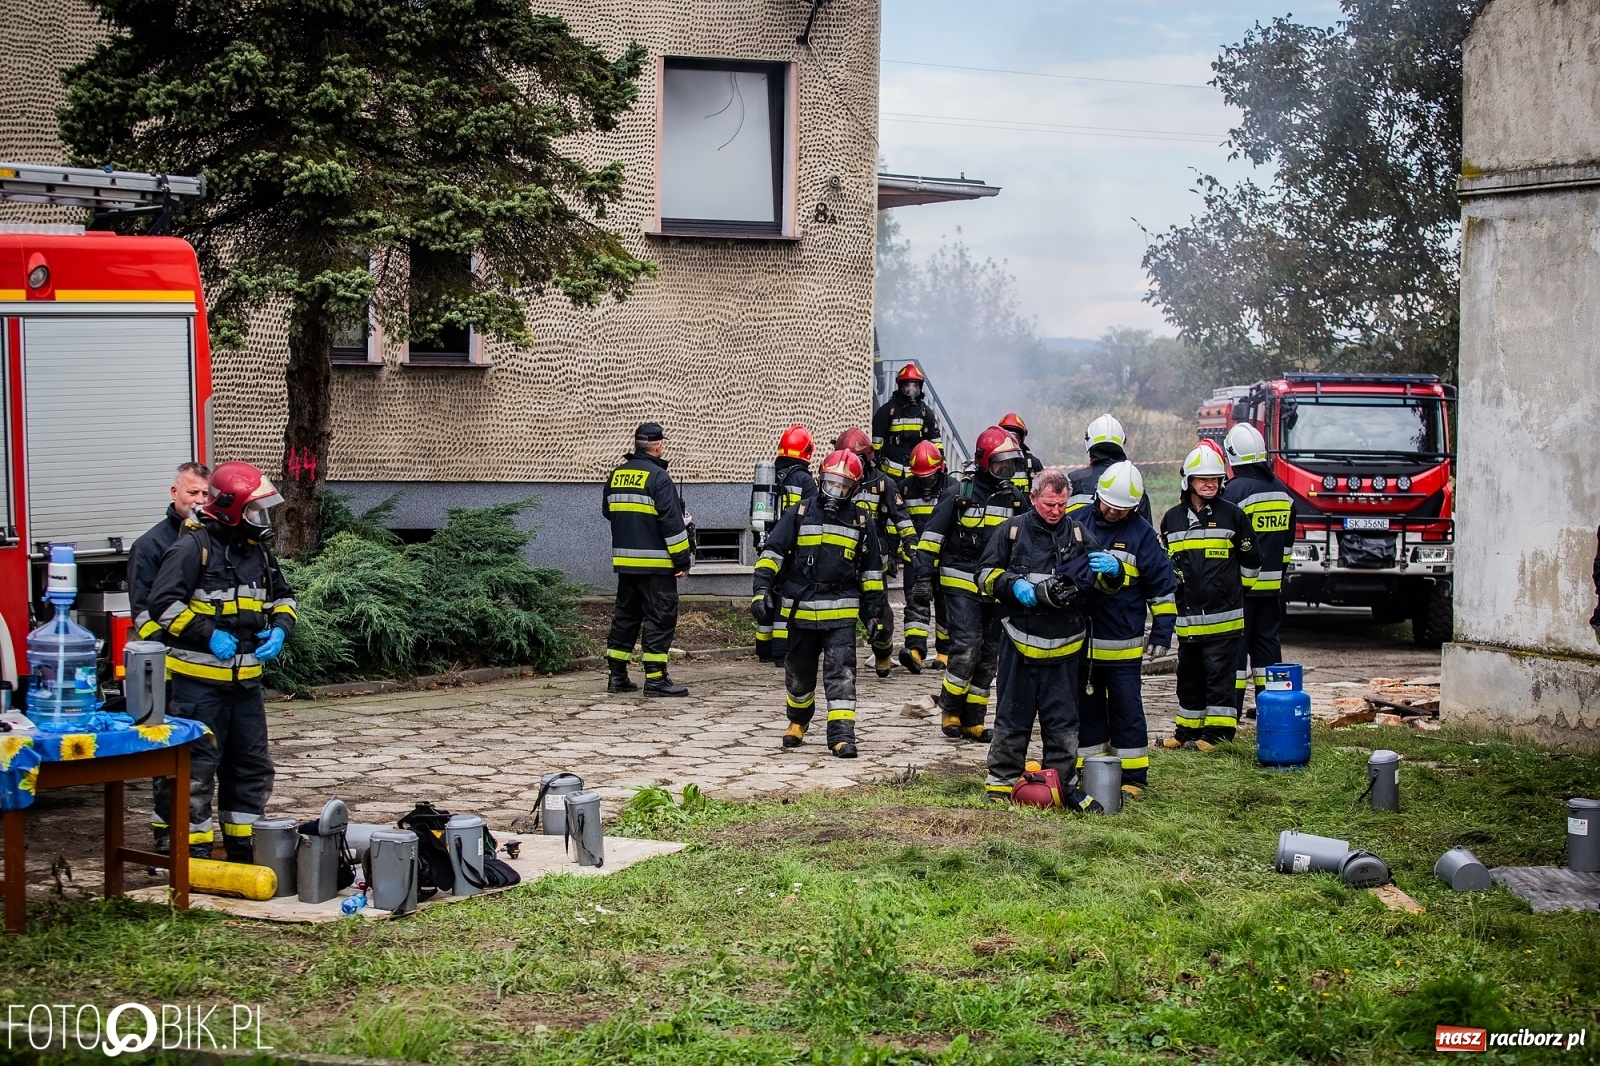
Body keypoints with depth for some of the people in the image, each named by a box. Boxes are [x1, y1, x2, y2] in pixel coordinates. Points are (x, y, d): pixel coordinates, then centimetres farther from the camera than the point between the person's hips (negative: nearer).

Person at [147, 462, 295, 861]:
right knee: (195, 767, -5)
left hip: (245, 678, 8)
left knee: (251, 764, 13)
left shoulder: (257, 550, 12)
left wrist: (280, 628, 3)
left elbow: (282, 596, 23)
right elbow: (163, 602, -17)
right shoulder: (193, 547, -12)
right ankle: (192, 849, 1)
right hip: (198, 678, -8)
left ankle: (243, 844, 23)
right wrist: (208, 634, -20)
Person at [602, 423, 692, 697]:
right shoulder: (658, 477, -13)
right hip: (655, 563, -7)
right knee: (660, 619, -3)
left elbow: (608, 511, 23)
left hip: (624, 560, 7)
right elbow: (672, 521, -16)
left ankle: (617, 676, 17)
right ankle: (655, 679, -6)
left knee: (625, 615, 15)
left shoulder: (616, 475, 9)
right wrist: (682, 560, -11)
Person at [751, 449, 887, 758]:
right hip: (801, 609, 1)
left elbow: (871, 570, 12)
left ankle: (842, 735, -13)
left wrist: (875, 609, 10)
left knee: (841, 674, -10)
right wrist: (761, 590, -11)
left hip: (841, 612, -1)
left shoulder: (861, 522, 5)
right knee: (799, 672, 15)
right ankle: (797, 721, 38)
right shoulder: (800, 514, 2)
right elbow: (772, 552, 0)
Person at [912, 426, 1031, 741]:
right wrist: (923, 576, -11)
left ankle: (972, 721, 14)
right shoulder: (962, 494, -6)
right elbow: (932, 535, -6)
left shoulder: (1016, 499, 9)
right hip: (961, 583, -6)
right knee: (967, 646, -18)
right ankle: (949, 711, -3)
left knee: (989, 656, 7)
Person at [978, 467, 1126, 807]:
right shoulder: (1012, 530, 3)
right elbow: (986, 574, 5)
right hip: (1020, 642, -2)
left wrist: (1113, 571, -13)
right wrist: (1013, 586, -14)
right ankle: (1001, 781, 13)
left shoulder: (1078, 535, 9)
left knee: (1063, 722, 7)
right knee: (1012, 718, 6)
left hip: (1064, 647, 2)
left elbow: (1105, 583, 11)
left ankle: (1064, 785, 15)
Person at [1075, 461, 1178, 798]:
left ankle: (1133, 777, 9)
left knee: (1127, 710, 2)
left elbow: (1163, 586, 3)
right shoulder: (1076, 523, 2)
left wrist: (1161, 635, 0)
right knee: (1086, 710, 11)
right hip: (1079, 640, 3)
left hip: (1123, 645, -3)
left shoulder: (1142, 533, -2)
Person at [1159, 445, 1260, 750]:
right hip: (1187, 615, 4)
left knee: (1219, 674, -4)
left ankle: (1219, 731, 1)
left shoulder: (1232, 515, -1)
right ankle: (1188, 730, 22)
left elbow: (1250, 560, 6)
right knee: (1189, 675, 12)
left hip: (1223, 616, -4)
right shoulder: (1172, 519, 9)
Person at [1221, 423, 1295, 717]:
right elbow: (1288, 539, 16)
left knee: (1235, 641, -1)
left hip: (1241, 582, -6)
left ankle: (1232, 703, -1)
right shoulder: (1282, 490, 9)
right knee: (1267, 640, 12)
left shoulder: (1234, 490, -14)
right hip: (1272, 582, 6)